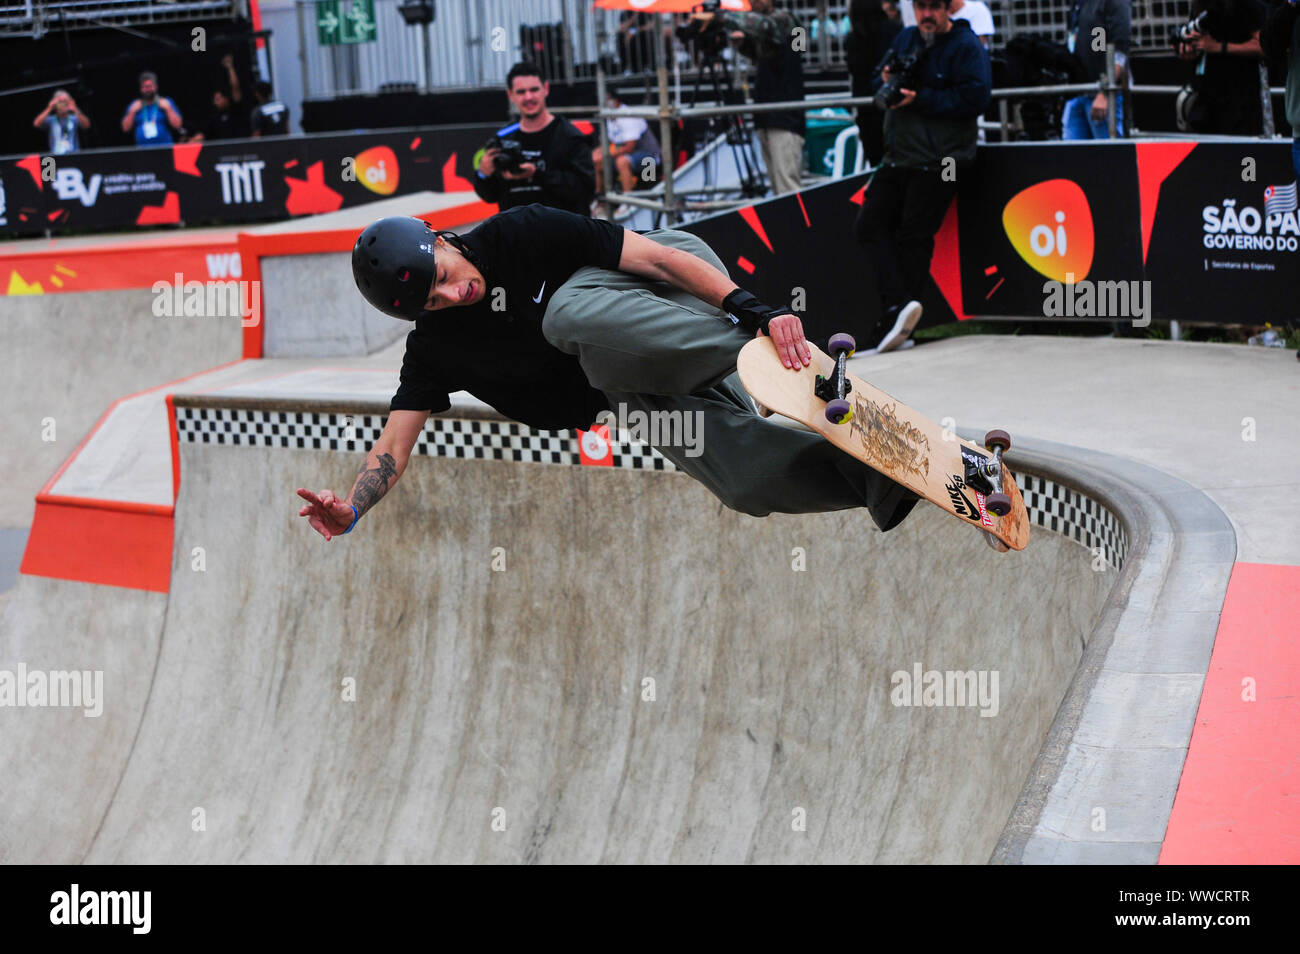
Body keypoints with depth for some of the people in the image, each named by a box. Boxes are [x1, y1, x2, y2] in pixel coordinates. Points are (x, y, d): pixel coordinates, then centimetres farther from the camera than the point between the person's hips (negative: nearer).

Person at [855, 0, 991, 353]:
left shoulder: (966, 46, -6)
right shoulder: (905, 40, 16)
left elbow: (974, 98, -17)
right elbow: (878, 84, 23)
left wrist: (920, 99, -19)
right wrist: (885, 81, -2)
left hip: (937, 161, -8)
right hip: (898, 157, 8)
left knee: (913, 234, -6)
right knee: (871, 223, -2)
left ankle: (895, 313, -2)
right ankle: (899, 306, -11)